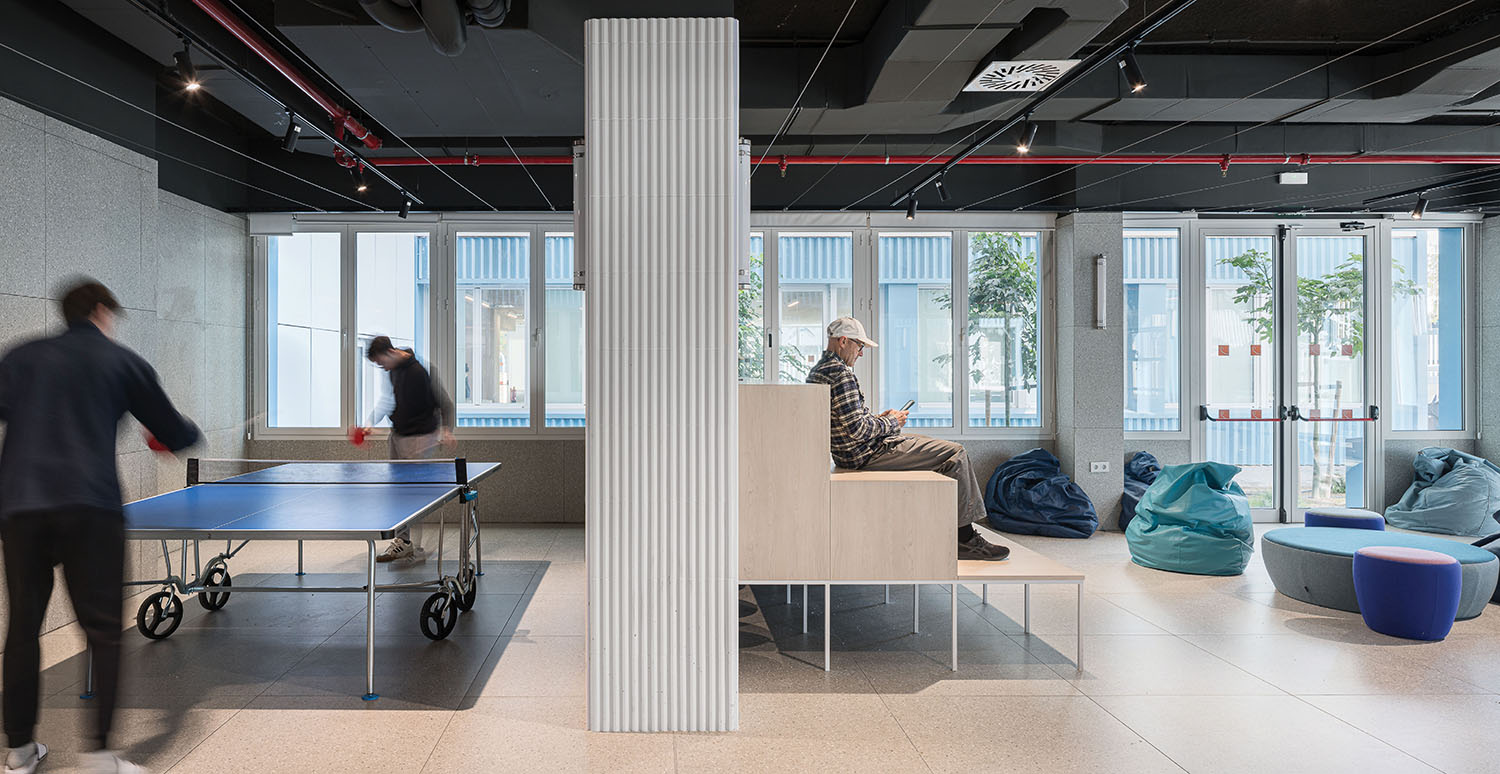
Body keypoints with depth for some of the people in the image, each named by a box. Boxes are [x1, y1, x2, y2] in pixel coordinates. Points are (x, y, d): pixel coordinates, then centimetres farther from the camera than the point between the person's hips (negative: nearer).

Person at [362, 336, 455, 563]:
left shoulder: (419, 371, -19)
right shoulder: (394, 370, 6)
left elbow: (445, 404, -16)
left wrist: (445, 431, -26)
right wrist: (370, 423, 8)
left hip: (419, 438, -9)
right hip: (398, 435, 9)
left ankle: (419, 548, 1)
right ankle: (402, 541, 23)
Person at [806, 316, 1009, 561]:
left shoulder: (817, 371, 12)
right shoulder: (840, 373, -20)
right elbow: (858, 429, -24)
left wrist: (878, 418, 12)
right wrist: (891, 422, -7)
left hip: (849, 451, 11)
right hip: (866, 453, -11)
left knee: (934, 445, 25)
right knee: (956, 454, -8)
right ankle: (964, 540, -1)